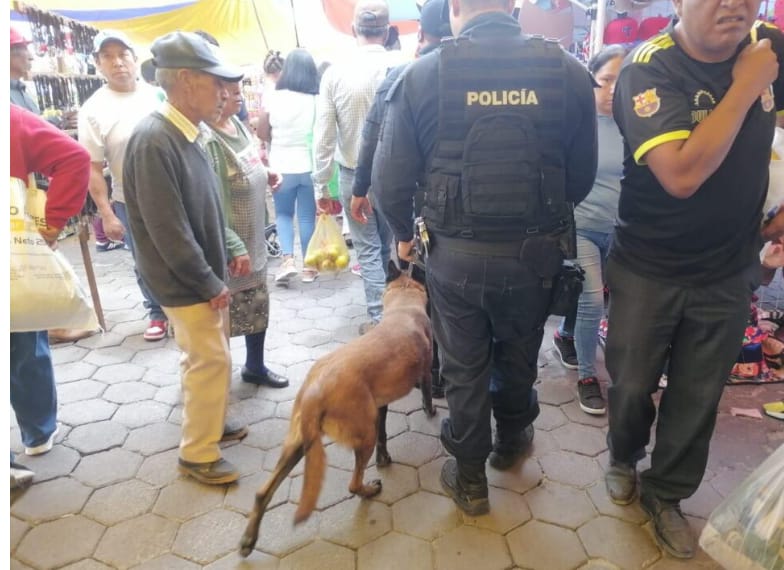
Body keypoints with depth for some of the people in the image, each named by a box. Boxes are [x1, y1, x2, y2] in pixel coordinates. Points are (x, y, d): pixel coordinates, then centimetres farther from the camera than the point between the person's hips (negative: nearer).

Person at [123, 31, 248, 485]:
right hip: (186, 282, -8)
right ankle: (197, 453, 17)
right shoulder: (153, 141, -23)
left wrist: (228, 257, 12)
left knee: (212, 357, 19)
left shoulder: (188, 134, 5)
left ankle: (210, 422, 38)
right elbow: (168, 230, -24)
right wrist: (211, 284, -18)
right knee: (211, 360, 0)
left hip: (205, 275, 9)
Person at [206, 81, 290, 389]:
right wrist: (234, 247, -27)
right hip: (228, 247, -9)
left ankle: (255, 367, 40)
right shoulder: (207, 139, -24)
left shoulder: (237, 123, 5)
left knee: (258, 305, 20)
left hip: (254, 238, 9)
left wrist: (266, 175, 2)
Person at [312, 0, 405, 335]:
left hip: (354, 175, -1)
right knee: (390, 245, 17)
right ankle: (392, 312, 29)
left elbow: (323, 137, -7)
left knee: (367, 249, 10)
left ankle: (379, 319, 11)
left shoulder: (335, 73, -8)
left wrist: (321, 186, 0)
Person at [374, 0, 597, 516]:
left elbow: (391, 179, -9)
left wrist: (405, 233, 11)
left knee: (464, 367, 17)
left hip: (455, 253, -1)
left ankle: (470, 480, 32)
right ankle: (512, 441, 50)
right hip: (535, 252, 2)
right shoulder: (568, 71, -5)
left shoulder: (423, 75, -9)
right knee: (518, 357, 24)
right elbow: (582, 176, -2)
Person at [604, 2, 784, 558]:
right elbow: (681, 174, -31)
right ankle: (624, 459, 44)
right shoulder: (648, 70, -19)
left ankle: (665, 493, 36)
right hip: (647, 271, -3)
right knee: (632, 384, 13)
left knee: (698, 396, 14)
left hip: (729, 272, 4)